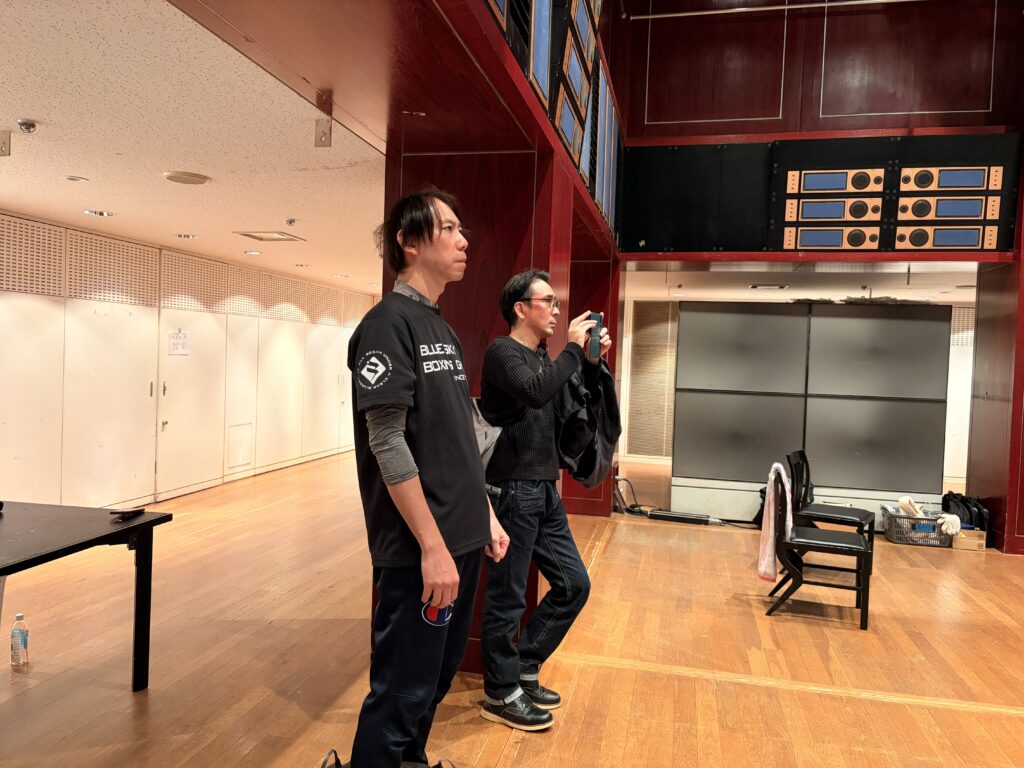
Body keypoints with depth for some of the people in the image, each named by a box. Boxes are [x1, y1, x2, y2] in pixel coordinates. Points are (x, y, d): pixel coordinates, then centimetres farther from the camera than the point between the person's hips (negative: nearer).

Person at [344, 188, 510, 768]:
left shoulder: (446, 332, 14)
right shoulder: (389, 323, -12)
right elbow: (388, 444, -19)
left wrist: (487, 517, 17)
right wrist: (432, 546, -19)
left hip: (463, 541, 9)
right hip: (419, 550, -8)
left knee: (438, 681, 20)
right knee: (401, 695, 3)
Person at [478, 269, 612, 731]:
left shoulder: (542, 358, 15)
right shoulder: (503, 352, -10)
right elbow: (535, 393, -28)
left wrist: (592, 361, 7)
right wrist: (573, 348, -17)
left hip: (544, 492, 9)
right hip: (513, 491, -9)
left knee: (574, 584, 13)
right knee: (508, 596, 1)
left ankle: (524, 669, 27)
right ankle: (501, 693, 18)